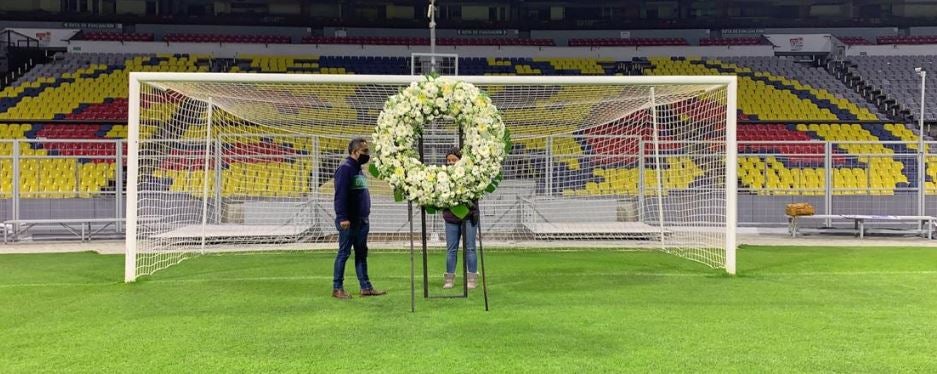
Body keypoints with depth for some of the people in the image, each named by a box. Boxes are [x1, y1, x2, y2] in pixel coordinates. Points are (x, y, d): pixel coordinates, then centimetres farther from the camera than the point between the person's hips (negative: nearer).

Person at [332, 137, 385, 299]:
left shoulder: (358, 168, 17)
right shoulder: (345, 168, -13)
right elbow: (340, 195, -20)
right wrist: (342, 217, -25)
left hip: (361, 220, 9)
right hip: (349, 222, -9)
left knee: (362, 253, 11)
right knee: (344, 253, -2)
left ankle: (366, 287, 16)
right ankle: (337, 288, 7)